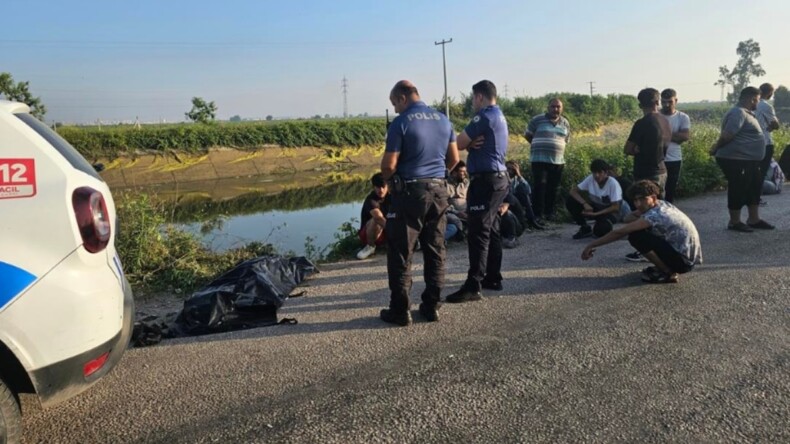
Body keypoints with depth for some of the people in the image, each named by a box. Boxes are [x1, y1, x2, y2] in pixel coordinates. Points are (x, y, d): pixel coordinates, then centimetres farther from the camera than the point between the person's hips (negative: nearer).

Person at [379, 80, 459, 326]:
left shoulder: (401, 123, -10)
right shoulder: (443, 119, 9)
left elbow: (389, 165, -13)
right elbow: (454, 158, 13)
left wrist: (390, 181, 7)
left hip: (410, 192, -6)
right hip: (439, 190, 6)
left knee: (400, 253, 3)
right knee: (435, 251, 12)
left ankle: (400, 310, 7)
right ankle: (431, 306, 18)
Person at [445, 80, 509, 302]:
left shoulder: (484, 117, -13)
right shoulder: (499, 116, 19)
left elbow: (458, 143, -13)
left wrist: (468, 144, 8)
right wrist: (471, 144, -5)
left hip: (485, 180, -10)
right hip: (499, 178, 10)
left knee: (478, 233, -11)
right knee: (491, 230, 15)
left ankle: (473, 286, -10)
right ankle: (493, 278, 23)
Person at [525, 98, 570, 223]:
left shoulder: (565, 123, 12)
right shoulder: (537, 120, -2)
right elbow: (527, 135, 6)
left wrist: (555, 147, 15)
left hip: (558, 161, 5)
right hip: (540, 159, -5)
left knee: (553, 188, 9)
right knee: (540, 186, -12)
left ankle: (549, 212, 22)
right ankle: (537, 214, -10)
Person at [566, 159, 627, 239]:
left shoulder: (613, 184, -25)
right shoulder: (590, 179, -14)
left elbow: (615, 207, -23)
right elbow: (573, 191, -14)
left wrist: (595, 214, -30)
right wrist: (585, 204, -30)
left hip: (609, 211, -4)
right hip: (595, 207, 5)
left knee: (600, 230, -37)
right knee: (570, 201, -19)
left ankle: (607, 225, 4)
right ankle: (585, 228, -3)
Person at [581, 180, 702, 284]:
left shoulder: (654, 215, -22)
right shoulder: (662, 204, 4)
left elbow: (619, 233, -23)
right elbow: (629, 217, 10)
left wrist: (592, 245, -17)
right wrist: (639, 218, -13)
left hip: (683, 261, -9)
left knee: (635, 237, -18)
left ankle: (668, 273, -7)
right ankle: (664, 267, 13)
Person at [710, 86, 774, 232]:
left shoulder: (746, 113, 15)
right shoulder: (738, 113, -19)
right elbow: (727, 135, -26)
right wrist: (716, 148, -12)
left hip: (748, 160, 11)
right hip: (736, 160, -11)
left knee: (754, 187, 16)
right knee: (738, 190, -1)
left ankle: (754, 220, 26)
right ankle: (734, 222, 11)